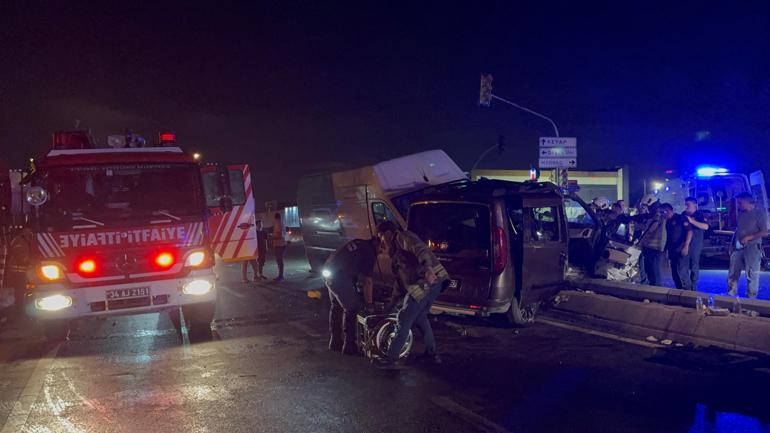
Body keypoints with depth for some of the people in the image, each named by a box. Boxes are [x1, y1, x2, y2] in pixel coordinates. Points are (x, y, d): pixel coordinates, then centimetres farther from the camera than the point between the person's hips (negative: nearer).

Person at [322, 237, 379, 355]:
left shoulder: (359, 243, 15)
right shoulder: (370, 254, -8)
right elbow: (368, 282, -8)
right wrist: (369, 304, 0)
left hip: (328, 271, 9)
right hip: (339, 277, -9)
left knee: (336, 307, 22)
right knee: (352, 309, 0)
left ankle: (334, 342, 32)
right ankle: (349, 346, 4)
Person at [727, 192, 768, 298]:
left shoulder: (760, 212, -8)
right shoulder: (740, 213, 12)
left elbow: (765, 232, -13)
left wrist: (748, 237, -17)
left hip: (752, 247, -6)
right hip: (737, 246, 6)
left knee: (752, 274, 0)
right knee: (733, 273, 8)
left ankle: (751, 298, 8)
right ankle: (731, 295, 17)